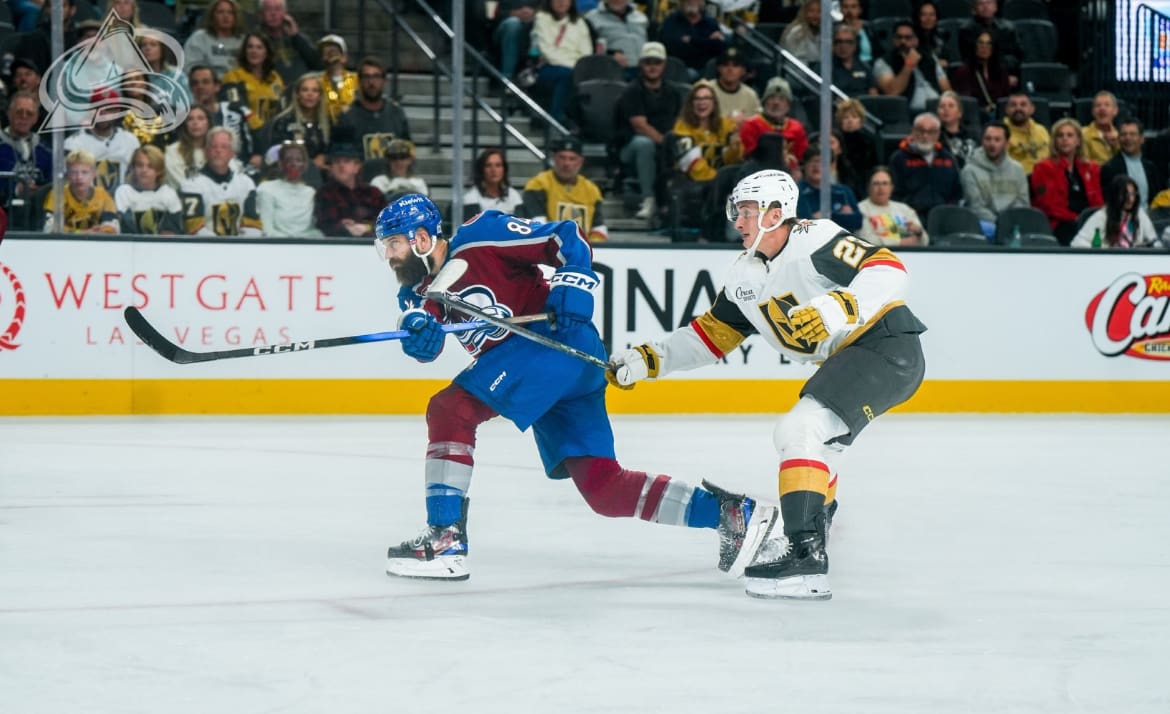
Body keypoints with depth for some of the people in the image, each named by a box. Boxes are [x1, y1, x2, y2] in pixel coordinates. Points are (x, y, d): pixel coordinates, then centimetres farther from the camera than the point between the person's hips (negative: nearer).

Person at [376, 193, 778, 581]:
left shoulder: (478, 237, -5)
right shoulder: (417, 291, 16)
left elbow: (568, 238, -4)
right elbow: (424, 347, -4)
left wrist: (572, 285, -18)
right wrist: (417, 331, -26)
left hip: (558, 340, -9)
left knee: (450, 411, -16)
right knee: (602, 488, 1)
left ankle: (445, 538, -18)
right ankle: (727, 512, 3)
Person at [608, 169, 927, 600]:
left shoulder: (815, 241, -16)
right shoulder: (746, 275, 10)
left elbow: (887, 271, -25)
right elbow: (711, 335, 16)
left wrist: (832, 311, -36)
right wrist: (648, 359, 8)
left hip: (887, 346, -10)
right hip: (847, 359, 10)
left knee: (800, 430, -23)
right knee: (810, 435, 28)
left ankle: (806, 555, -28)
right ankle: (815, 519, 50)